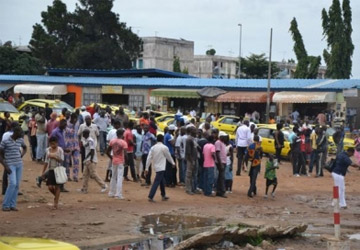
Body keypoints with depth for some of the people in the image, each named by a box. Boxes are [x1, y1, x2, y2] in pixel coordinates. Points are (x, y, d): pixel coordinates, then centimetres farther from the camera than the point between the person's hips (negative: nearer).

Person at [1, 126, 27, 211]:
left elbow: (25, 148, 28)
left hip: (19, 164, 6)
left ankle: (12, 205, 9)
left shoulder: (20, 140, 7)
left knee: (17, 185, 2)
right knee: (13, 183, -17)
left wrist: (22, 155, 11)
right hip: (10, 165, -6)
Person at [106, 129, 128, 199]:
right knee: (120, 178, -2)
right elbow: (125, 154, -20)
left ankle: (111, 193, 22)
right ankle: (118, 194, -5)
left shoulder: (112, 141, 3)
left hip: (114, 161, 5)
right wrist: (126, 160, -3)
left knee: (113, 177, 17)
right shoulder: (123, 142, -12)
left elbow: (107, 152, 7)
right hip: (120, 162, -5)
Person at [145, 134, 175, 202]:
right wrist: (173, 163, 20)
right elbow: (168, 156, 2)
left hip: (156, 167, 7)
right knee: (157, 182, -8)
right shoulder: (164, 147, -10)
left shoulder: (153, 147, 4)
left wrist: (146, 168, 2)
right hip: (161, 167, -7)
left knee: (162, 181, 20)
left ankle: (163, 195, 29)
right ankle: (150, 197, -15)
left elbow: (149, 158, 0)